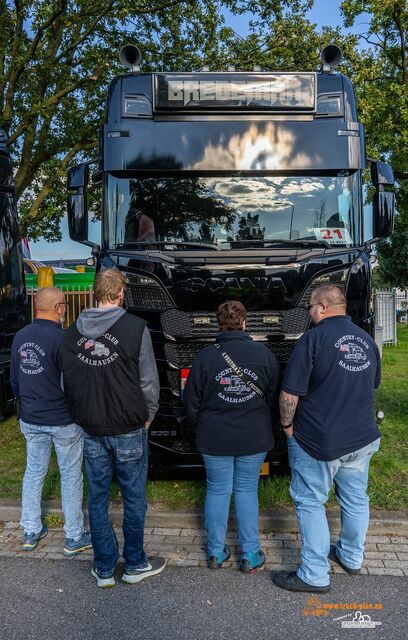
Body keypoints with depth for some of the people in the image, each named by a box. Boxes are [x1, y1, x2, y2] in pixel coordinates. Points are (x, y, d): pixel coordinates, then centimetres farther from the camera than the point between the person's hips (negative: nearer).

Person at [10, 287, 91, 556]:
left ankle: (31, 532, 31)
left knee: (34, 472, 19)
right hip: (63, 420, -6)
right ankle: (74, 538, 20)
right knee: (70, 476, 8)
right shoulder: (61, 338, -22)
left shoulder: (20, 337, 0)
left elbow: (14, 380, 11)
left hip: (30, 420, 6)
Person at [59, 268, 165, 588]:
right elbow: (149, 381, -9)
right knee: (134, 498, 11)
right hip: (129, 429, -4)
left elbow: (67, 382, 8)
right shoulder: (135, 327, -13)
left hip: (91, 430, 4)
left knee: (98, 498, 15)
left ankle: (104, 569, 26)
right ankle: (135, 565, 26)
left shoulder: (73, 332, 2)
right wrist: (148, 416, 6)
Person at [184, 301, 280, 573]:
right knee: (247, 490, 13)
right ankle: (251, 554, 21)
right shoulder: (264, 353, -7)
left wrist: (204, 424, 16)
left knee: (218, 491, 13)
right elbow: (275, 395, 1)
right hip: (254, 438, 1)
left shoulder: (206, 356, -10)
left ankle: (216, 552, 25)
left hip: (215, 438, 0)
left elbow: (192, 402, -3)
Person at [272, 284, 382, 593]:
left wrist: (287, 424, -3)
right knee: (355, 499, 20)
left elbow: (290, 394, -20)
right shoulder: (366, 339, 4)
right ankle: (352, 557, 39)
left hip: (318, 441, -7)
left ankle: (315, 575, 15)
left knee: (311, 503, 7)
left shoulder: (314, 339, -19)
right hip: (363, 438, 7)